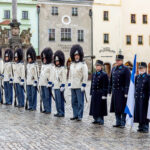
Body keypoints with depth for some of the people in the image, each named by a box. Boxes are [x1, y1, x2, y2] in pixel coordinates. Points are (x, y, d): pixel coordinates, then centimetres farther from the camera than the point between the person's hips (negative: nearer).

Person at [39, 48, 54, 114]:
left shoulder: (51, 66, -9)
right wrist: (40, 82, 19)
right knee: (43, 96, 10)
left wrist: (50, 83, -18)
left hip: (47, 84, -8)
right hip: (42, 83, 8)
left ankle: (48, 110, 0)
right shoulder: (43, 65, 17)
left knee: (47, 97, -6)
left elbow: (52, 75, -14)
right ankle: (45, 108, 18)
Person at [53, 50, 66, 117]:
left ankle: (62, 113, -1)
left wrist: (62, 86, -17)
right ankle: (58, 112, 17)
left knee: (60, 100, -6)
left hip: (60, 87, -8)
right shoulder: (55, 68, 15)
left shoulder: (63, 68, -9)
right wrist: (52, 84, 19)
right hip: (55, 86, 8)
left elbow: (64, 78, -13)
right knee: (57, 100, 10)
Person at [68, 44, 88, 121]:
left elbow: (85, 76, -10)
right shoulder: (72, 65, 14)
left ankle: (80, 116, 4)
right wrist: (69, 84, 12)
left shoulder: (83, 64, -6)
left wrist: (83, 85, -14)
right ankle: (75, 115, 18)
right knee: (74, 102, 10)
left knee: (80, 102, -2)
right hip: (73, 86, 6)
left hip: (79, 87, -6)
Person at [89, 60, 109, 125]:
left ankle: (101, 120, 6)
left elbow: (105, 86, -11)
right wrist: (91, 93, 13)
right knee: (94, 107, 9)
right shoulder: (94, 74, 13)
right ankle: (96, 119, 19)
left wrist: (104, 95, -15)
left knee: (100, 107, -2)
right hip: (94, 93, 6)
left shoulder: (104, 75, -8)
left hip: (100, 94, -6)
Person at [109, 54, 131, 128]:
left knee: (123, 108, -2)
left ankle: (123, 123, 6)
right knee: (116, 108, 8)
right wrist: (110, 90, 14)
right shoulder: (114, 69, 14)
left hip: (122, 91, -6)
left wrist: (126, 92, -16)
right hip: (115, 91, 6)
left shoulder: (126, 69, -5)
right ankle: (118, 122, 17)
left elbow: (127, 82, -11)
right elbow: (111, 80, 18)